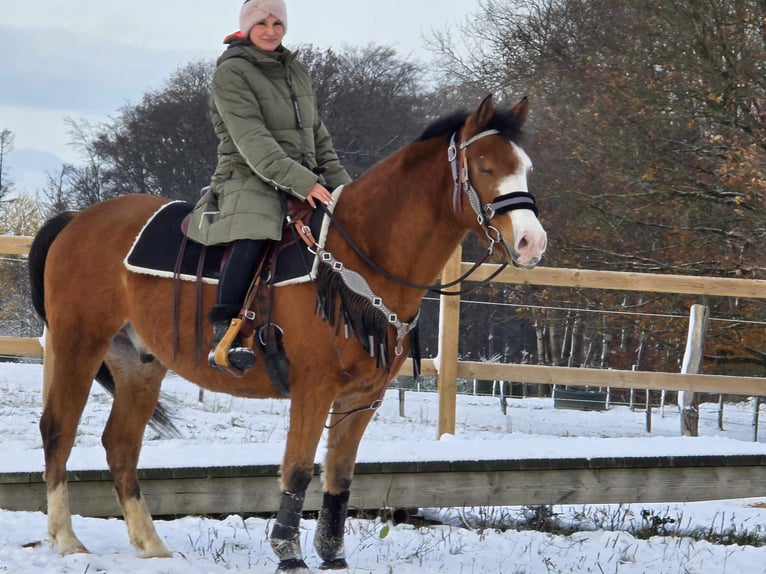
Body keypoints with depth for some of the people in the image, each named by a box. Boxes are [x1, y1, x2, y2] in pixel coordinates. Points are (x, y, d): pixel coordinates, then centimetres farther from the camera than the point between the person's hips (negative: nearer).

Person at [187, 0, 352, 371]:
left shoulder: (296, 71, 18)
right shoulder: (231, 73, -5)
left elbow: (318, 135, 23)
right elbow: (252, 141, -16)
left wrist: (340, 184, 9)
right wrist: (301, 182, -25)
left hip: (307, 182, 8)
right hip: (249, 179, -8)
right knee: (251, 237, -35)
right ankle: (223, 337, -39)